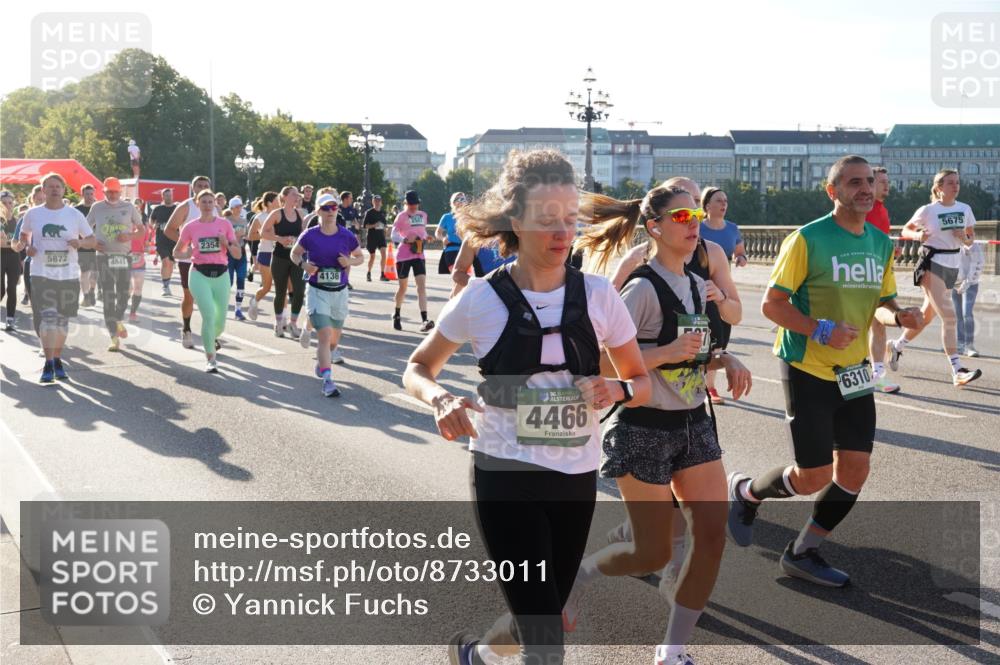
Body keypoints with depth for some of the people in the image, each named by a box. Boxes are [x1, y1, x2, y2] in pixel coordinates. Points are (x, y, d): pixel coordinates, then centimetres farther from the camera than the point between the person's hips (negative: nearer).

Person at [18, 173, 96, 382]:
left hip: (69, 276, 2)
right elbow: (24, 234, 18)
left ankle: (57, 360, 29)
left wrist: (80, 242, -15)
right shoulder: (33, 214, 1)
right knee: (47, 317, -15)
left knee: (62, 320, 12)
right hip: (42, 275, -2)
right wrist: (27, 246, -3)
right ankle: (48, 364, -10)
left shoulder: (74, 215, 0)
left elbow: (92, 239, 6)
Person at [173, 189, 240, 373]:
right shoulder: (190, 227, 1)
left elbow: (238, 254, 3)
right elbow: (176, 252, 11)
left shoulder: (224, 224, 3)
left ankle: (212, 337, 46)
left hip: (221, 275, 2)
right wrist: (187, 254, -10)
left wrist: (227, 242, -15)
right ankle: (210, 358, -5)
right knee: (209, 315, -18)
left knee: (220, 321, 8)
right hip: (200, 274, -2)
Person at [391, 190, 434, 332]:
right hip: (403, 255, -3)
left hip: (419, 255, 3)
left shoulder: (423, 215, 10)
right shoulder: (402, 216, -5)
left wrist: (425, 237, 2)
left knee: (422, 285, -12)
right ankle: (396, 315, 33)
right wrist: (405, 239, -28)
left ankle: (424, 320, -20)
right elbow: (394, 235, -10)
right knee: (402, 287, 8)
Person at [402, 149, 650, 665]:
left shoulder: (597, 295, -3)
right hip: (505, 477, -4)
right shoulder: (481, 299, -9)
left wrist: (618, 389, -16)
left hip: (577, 480, 4)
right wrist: (440, 399, -18)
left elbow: (642, 382, 7)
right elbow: (418, 369, 4)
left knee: (539, 621, 18)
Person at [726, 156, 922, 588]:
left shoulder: (881, 243, 6)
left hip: (854, 372, 7)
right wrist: (822, 330, -25)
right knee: (814, 477, -4)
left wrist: (899, 315, -6)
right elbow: (771, 304, -13)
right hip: (808, 371, -7)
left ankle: (802, 554, 21)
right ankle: (744, 492, 27)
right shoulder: (807, 240, -14)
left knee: (855, 471, 3)